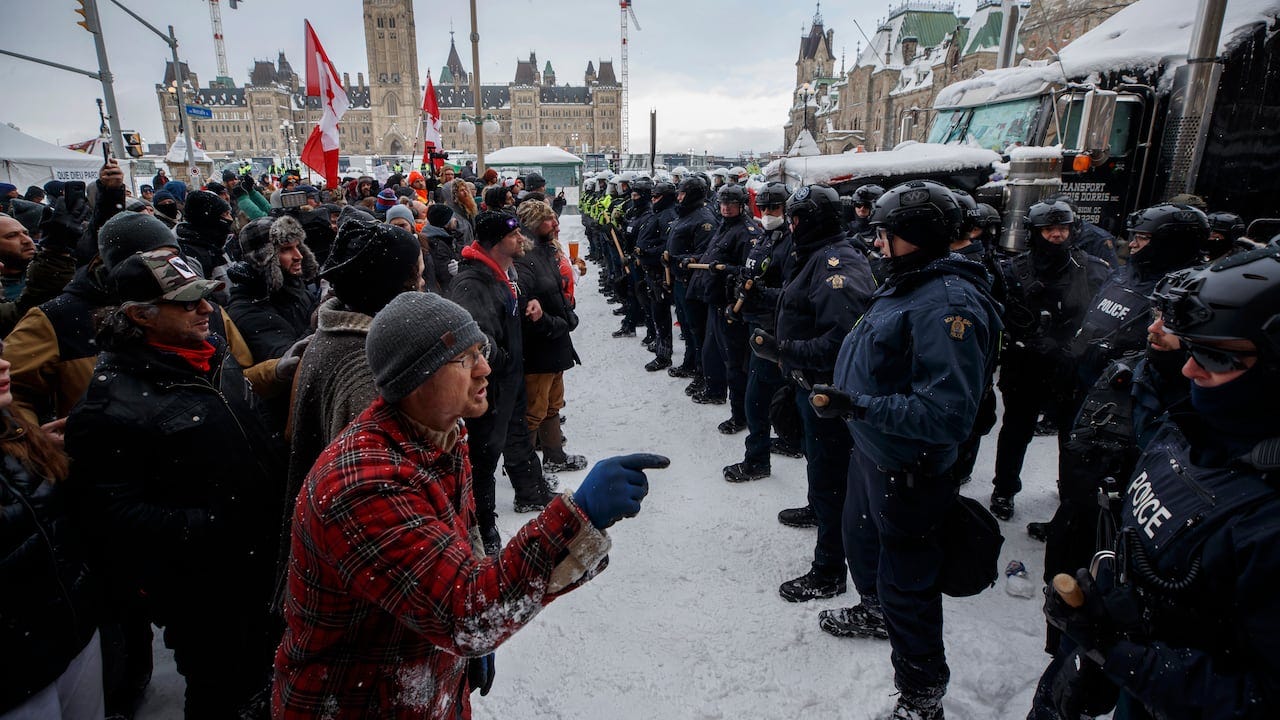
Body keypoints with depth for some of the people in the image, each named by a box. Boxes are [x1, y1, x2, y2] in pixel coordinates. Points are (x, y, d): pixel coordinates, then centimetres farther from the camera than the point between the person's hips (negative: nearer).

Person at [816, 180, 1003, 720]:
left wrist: (857, 407, -32)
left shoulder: (950, 303, -28)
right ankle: (876, 612, 58)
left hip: (908, 471, -10)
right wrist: (844, 395, 9)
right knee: (861, 539, 30)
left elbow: (946, 412, -33)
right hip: (871, 452, 10)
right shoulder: (906, 283, 4)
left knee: (906, 582, 7)